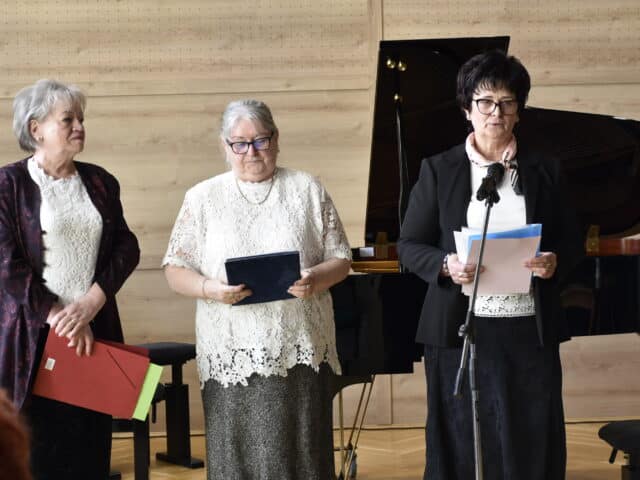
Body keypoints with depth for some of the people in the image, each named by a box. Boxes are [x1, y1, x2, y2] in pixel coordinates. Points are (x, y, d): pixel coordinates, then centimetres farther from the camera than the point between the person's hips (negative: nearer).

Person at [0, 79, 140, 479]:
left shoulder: (99, 182, 12)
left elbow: (126, 247, 5)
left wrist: (90, 304, -10)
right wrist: (59, 318, -14)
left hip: (94, 330, 4)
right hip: (34, 336, -4)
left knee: (90, 445, 2)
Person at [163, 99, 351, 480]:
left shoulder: (308, 190, 7)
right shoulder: (203, 198, 6)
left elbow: (341, 259, 7)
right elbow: (176, 270, 4)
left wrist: (315, 278, -14)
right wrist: (209, 289, -16)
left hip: (301, 350, 0)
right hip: (233, 355, 0)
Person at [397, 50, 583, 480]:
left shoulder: (544, 169, 7)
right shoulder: (439, 170, 3)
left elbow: (572, 241, 10)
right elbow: (409, 246, 3)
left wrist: (555, 262, -13)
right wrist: (446, 265, -17)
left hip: (529, 330, 1)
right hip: (461, 331, -1)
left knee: (531, 444, 3)